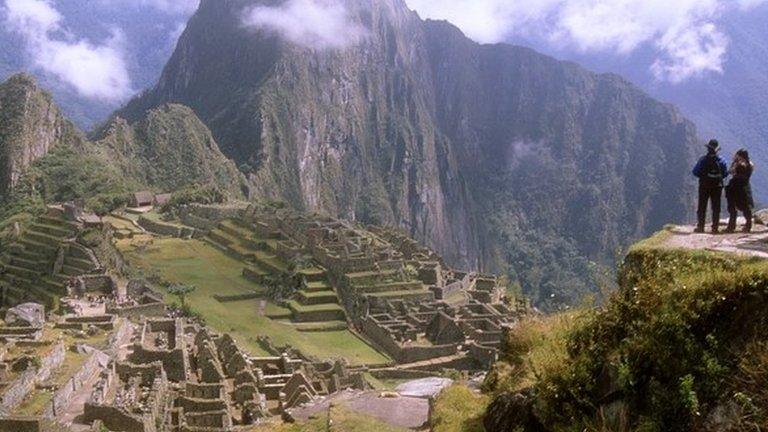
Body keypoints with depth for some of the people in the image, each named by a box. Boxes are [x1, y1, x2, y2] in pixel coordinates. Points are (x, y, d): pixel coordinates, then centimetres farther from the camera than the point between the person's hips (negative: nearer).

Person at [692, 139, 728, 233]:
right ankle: (715, 227, 7)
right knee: (716, 207, 8)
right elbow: (725, 173, 0)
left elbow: (695, 172, -9)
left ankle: (700, 226, 7)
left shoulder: (703, 160, -14)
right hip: (717, 186, 1)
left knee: (702, 207, 8)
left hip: (704, 186, -1)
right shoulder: (721, 161, -7)